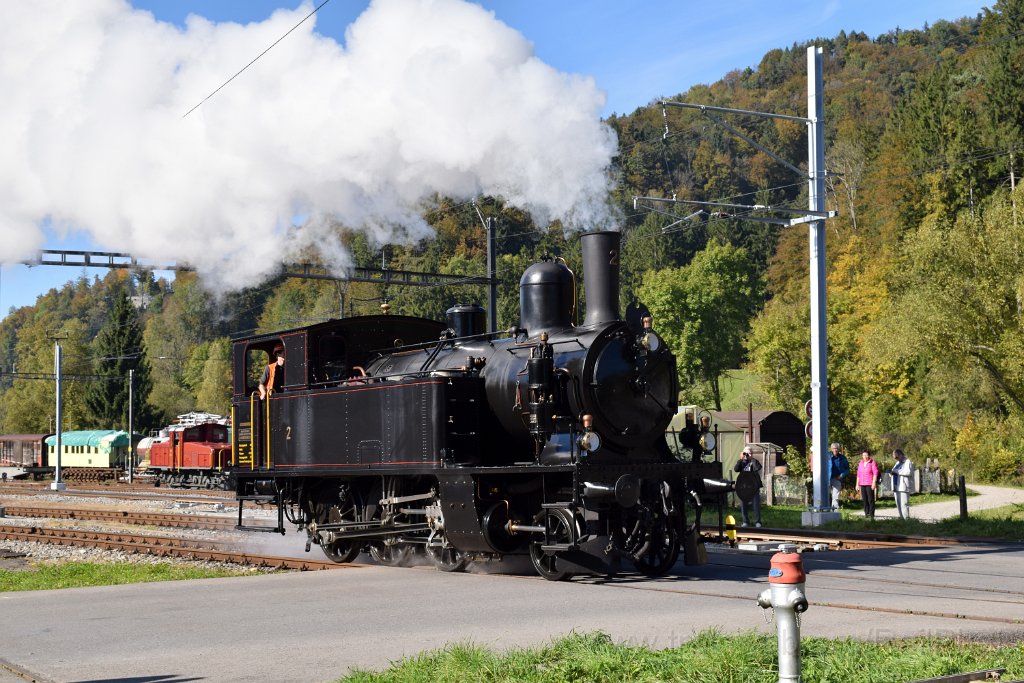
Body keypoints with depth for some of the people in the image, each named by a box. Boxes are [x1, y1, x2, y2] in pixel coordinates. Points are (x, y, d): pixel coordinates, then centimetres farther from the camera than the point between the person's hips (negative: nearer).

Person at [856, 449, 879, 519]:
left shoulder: (872, 463, -3)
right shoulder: (860, 463, 15)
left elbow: (875, 473, -8)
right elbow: (858, 474, 19)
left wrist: (874, 482, -15)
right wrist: (857, 484, 17)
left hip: (870, 484, -6)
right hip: (862, 484, 6)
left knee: (870, 499, -7)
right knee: (864, 500, 5)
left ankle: (871, 514, -4)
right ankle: (866, 513, 10)